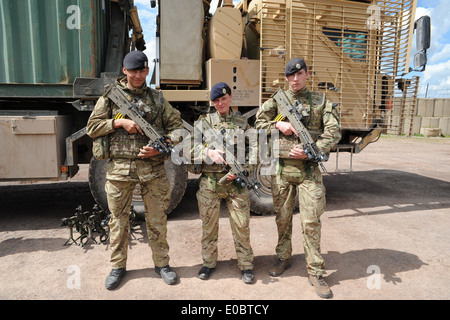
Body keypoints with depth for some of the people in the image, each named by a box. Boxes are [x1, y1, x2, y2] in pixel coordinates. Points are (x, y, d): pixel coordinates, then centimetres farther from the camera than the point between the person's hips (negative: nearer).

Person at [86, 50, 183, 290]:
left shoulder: (157, 98, 8)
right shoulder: (111, 96, 6)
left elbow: (176, 126, 7)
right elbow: (91, 128, 4)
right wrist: (119, 122, -12)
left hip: (152, 168, 1)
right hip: (119, 168, 0)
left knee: (157, 219, 9)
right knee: (118, 219, 11)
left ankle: (161, 263, 27)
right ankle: (117, 266, 29)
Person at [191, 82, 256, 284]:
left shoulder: (242, 123, 10)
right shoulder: (205, 120, 8)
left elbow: (250, 152, 8)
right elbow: (194, 144, -2)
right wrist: (209, 152, -22)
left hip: (235, 181, 0)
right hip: (209, 181, 0)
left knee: (242, 225, 3)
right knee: (208, 224, 9)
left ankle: (246, 265, 21)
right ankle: (209, 262, 28)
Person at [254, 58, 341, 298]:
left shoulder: (321, 101, 5)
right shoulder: (277, 100, 8)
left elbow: (333, 133, -1)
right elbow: (259, 122, 6)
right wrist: (278, 124, -11)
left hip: (309, 170, -1)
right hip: (282, 169, 2)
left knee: (311, 222, -1)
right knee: (283, 218, 12)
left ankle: (315, 272, 12)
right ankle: (283, 258, 32)